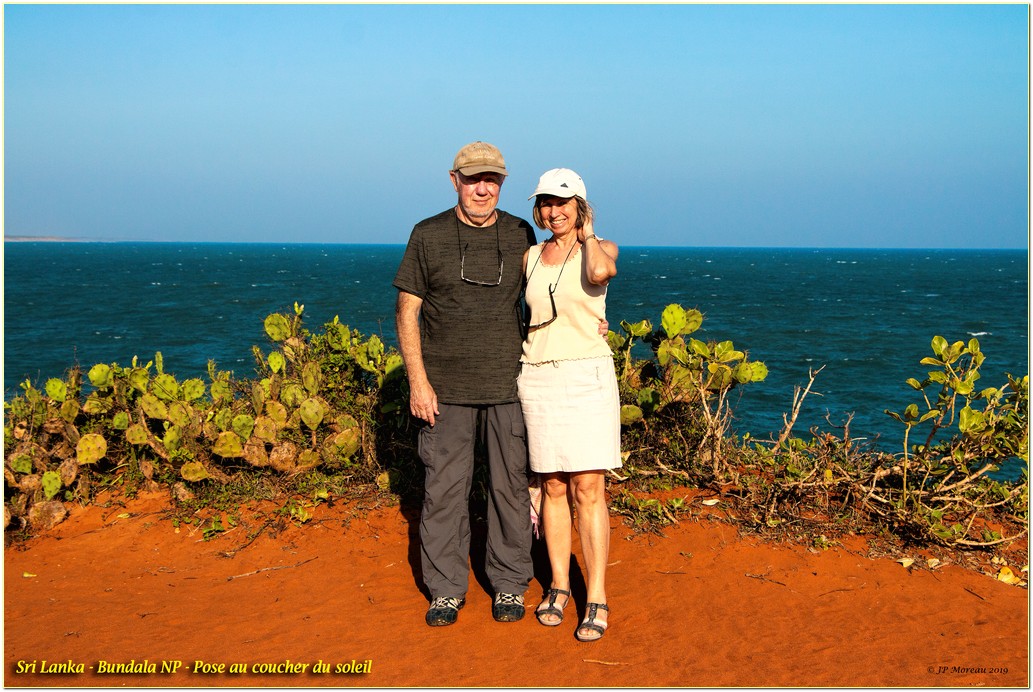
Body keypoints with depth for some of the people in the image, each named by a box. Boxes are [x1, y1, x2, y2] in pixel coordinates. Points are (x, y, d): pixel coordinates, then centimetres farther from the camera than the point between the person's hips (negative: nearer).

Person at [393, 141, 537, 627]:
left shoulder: (521, 236, 6)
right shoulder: (428, 236, 1)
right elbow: (406, 312, 1)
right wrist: (418, 382, -6)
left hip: (509, 385, 1)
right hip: (446, 387, -1)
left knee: (511, 485, 6)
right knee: (444, 487, 2)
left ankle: (509, 583, 19)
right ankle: (446, 588, 15)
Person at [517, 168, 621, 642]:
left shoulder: (601, 248, -1)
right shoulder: (530, 257, 11)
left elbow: (600, 273, -26)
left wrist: (587, 235, -8)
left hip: (587, 376, -4)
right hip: (538, 379, 4)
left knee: (588, 489, -6)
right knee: (553, 486, 7)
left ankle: (596, 599, -1)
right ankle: (558, 585, 19)